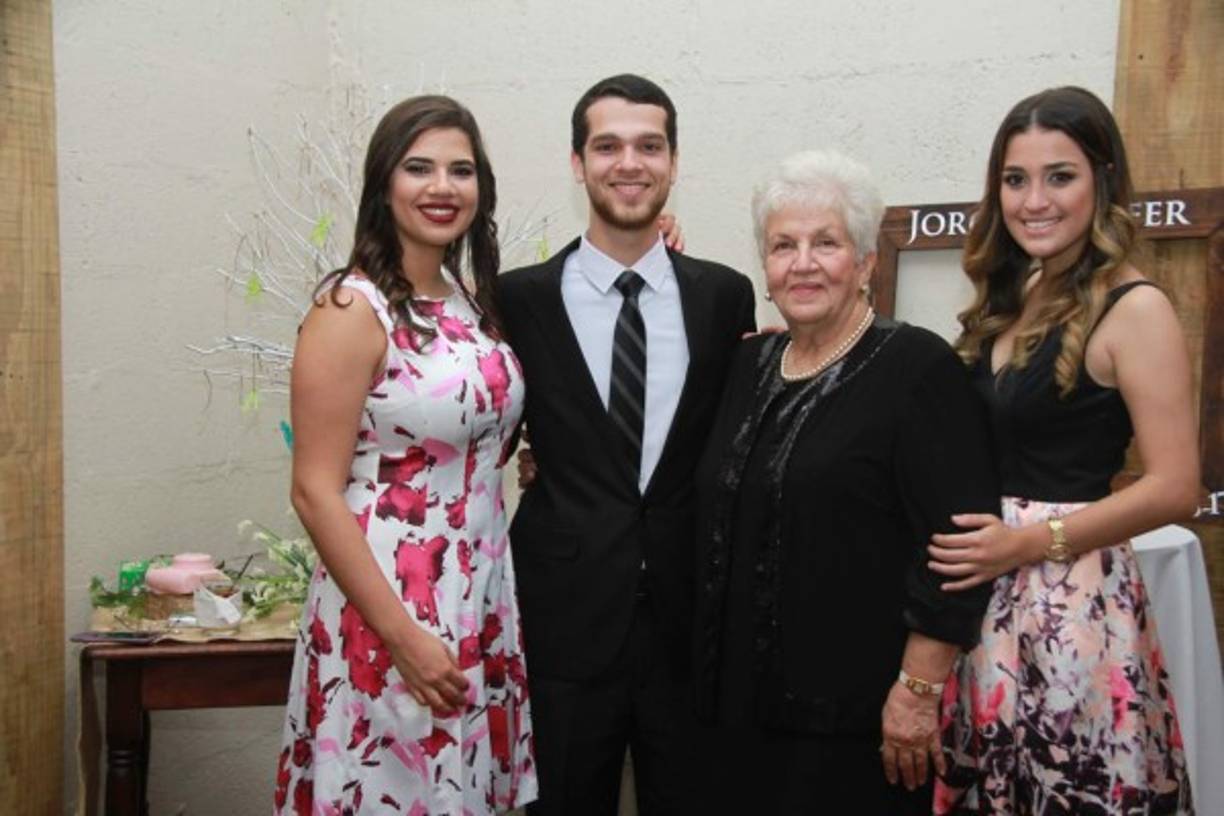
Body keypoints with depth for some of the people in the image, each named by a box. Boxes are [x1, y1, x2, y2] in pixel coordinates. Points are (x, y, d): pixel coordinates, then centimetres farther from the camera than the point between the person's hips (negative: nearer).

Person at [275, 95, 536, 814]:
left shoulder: (471, 300, 7)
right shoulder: (352, 309, -13)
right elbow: (316, 493, -15)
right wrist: (403, 636, -19)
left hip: (483, 605, 7)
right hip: (389, 610, -7)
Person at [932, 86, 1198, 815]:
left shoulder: (1134, 309, -11)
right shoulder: (1010, 298, 9)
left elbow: (1176, 488, -15)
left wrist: (1031, 542, -19)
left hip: (1070, 600, -6)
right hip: (978, 595, 6)